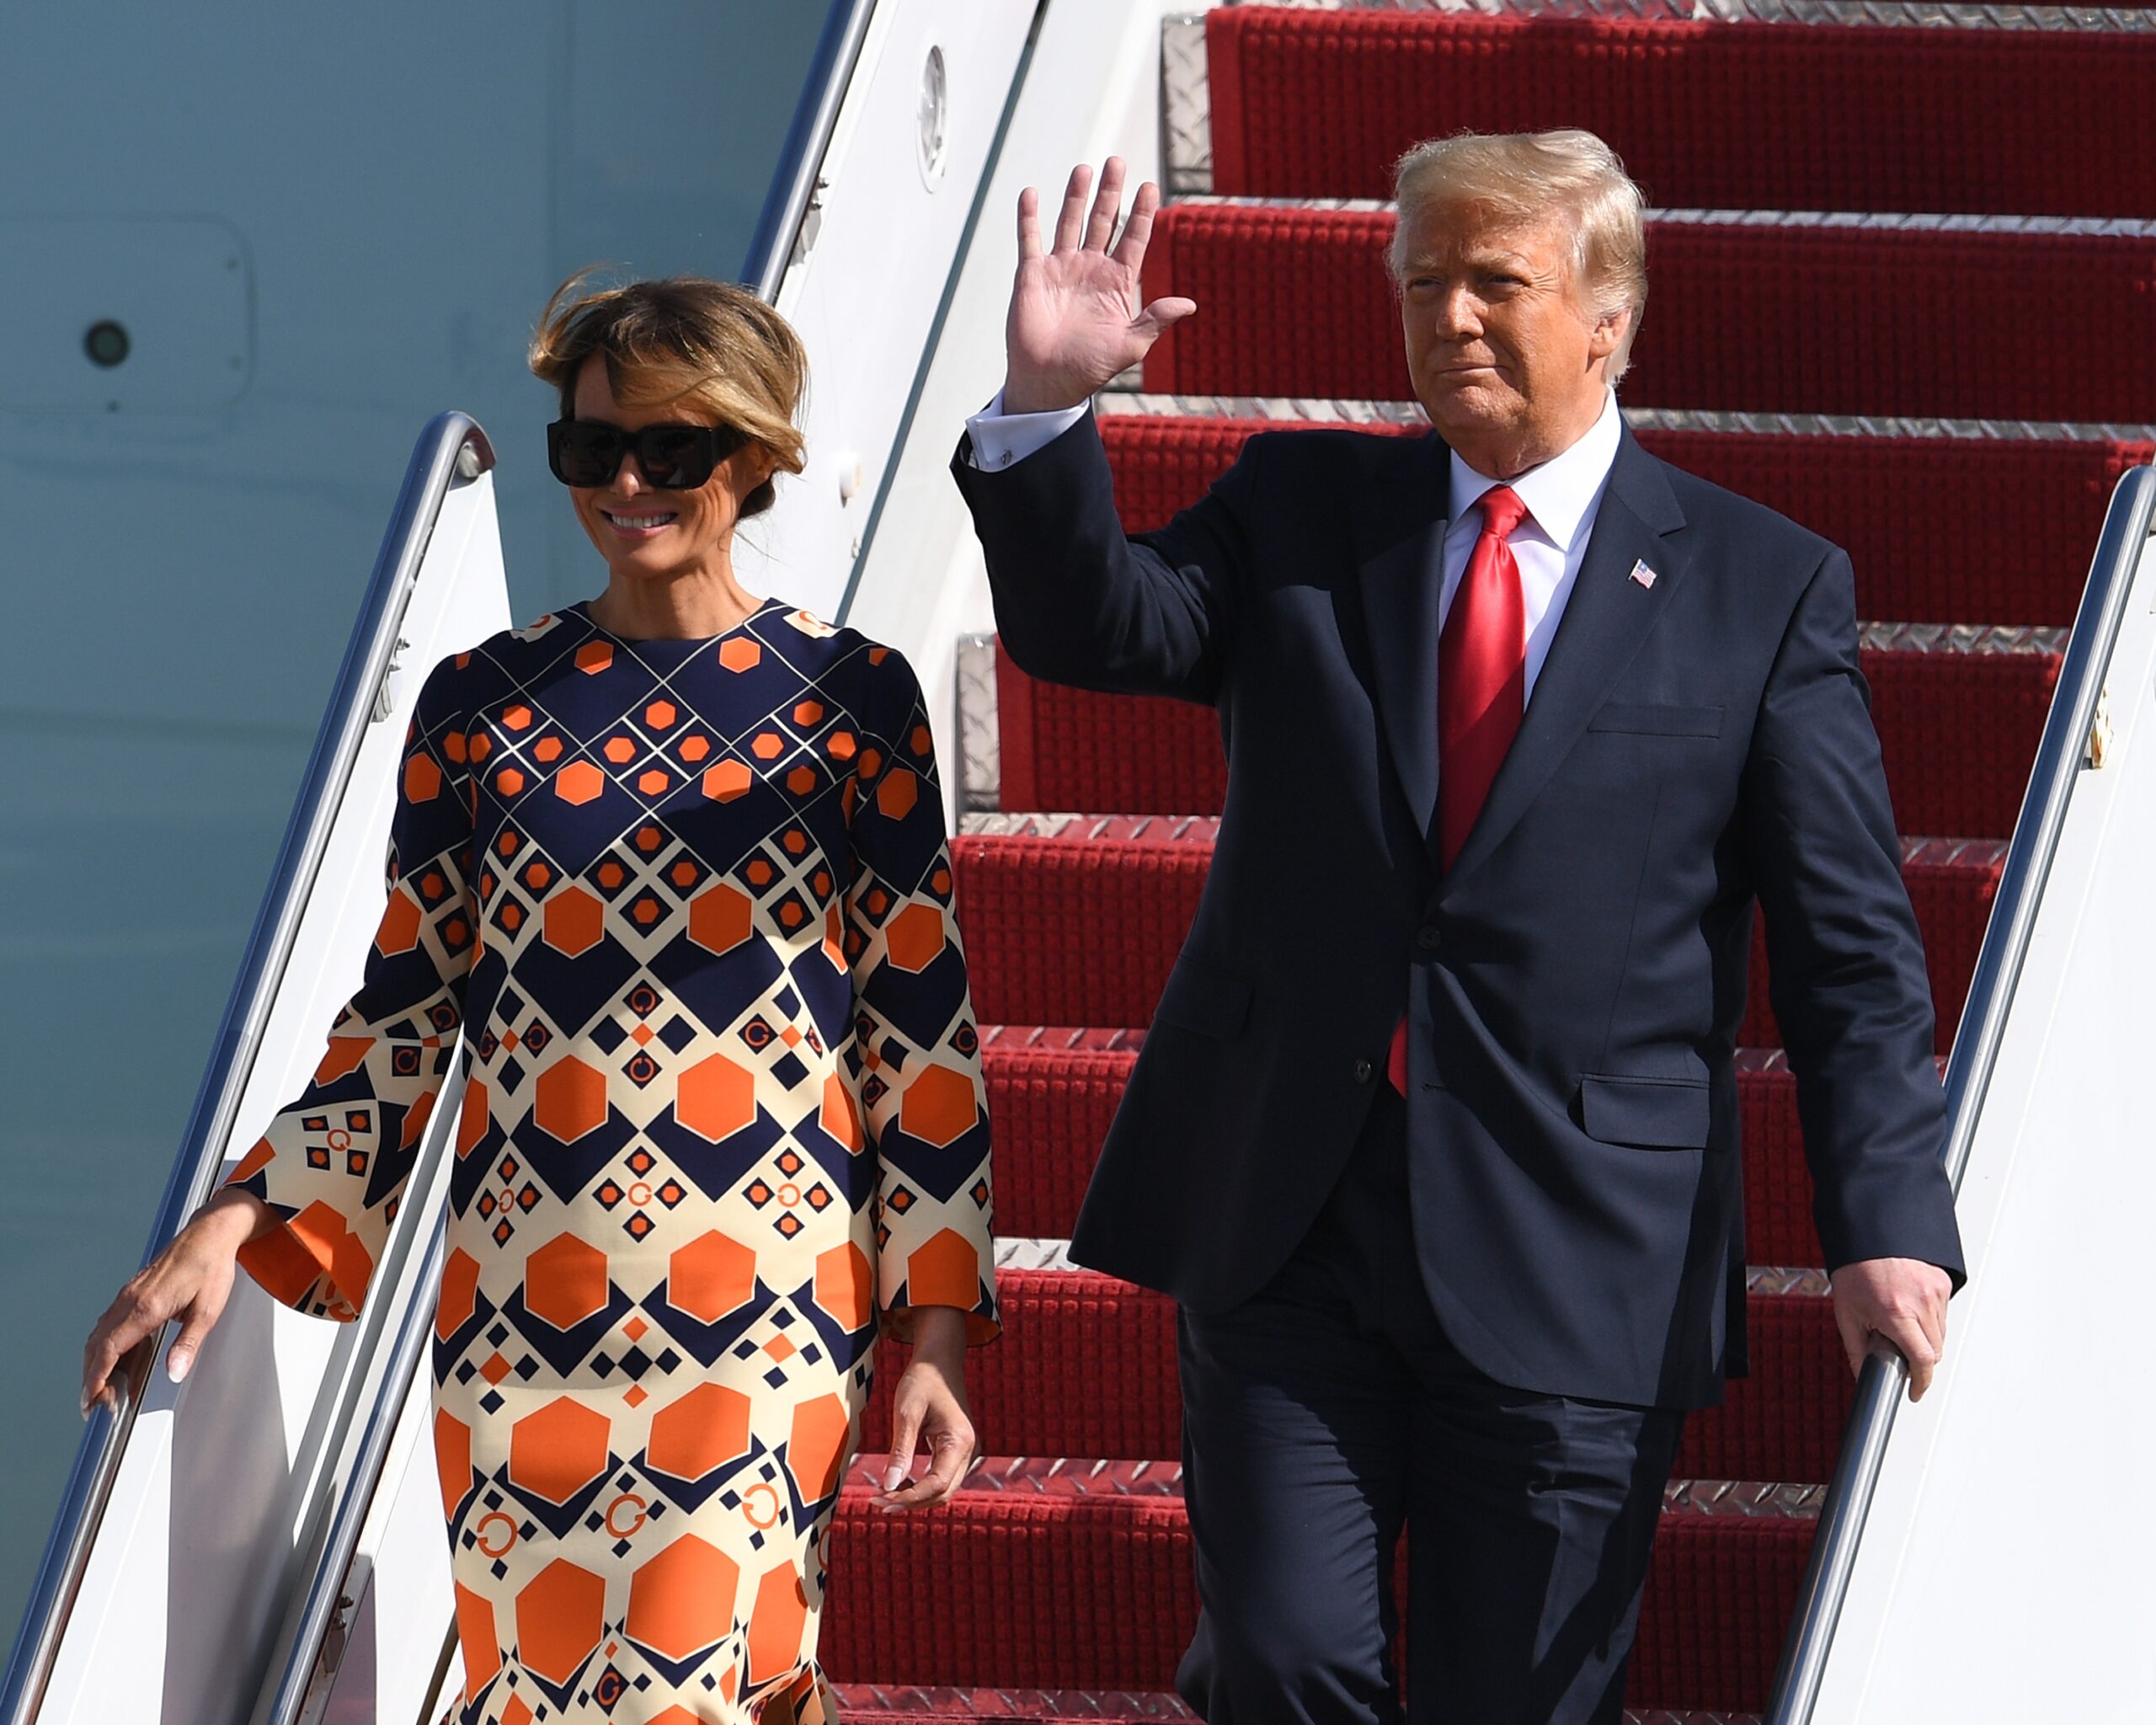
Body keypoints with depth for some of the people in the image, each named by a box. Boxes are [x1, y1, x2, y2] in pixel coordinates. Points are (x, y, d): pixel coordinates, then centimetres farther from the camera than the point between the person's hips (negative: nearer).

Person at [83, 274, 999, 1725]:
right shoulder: (482, 709, 7)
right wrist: (240, 1223, 0)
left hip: (767, 1288, -2)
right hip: (523, 1289, 2)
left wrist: (939, 1329, 0)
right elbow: (405, 1018, 11)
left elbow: (925, 1028, 4)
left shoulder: (851, 702, 3)